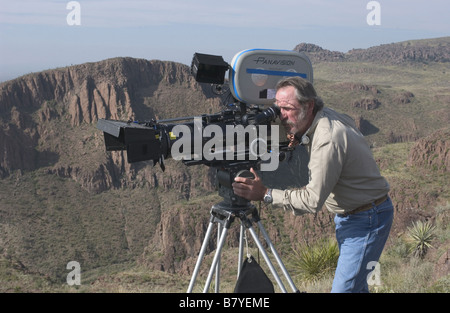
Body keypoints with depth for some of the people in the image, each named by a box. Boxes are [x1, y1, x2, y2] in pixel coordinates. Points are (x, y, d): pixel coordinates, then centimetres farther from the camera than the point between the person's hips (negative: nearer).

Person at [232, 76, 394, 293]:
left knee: (344, 287, -11)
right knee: (355, 283, 20)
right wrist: (299, 140, -2)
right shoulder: (326, 117, -3)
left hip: (367, 218, -10)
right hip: (346, 215, 10)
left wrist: (266, 194, -28)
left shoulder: (328, 140, -30)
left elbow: (313, 200, -29)